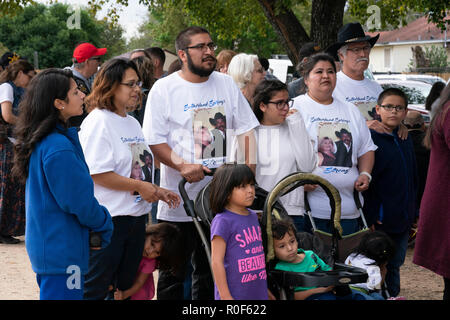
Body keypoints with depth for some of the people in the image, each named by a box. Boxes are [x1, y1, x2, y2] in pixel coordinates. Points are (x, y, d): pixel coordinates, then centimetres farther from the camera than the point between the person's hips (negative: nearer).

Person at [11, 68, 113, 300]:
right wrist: (105, 226, -1)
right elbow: (78, 200, -19)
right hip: (62, 251, -10)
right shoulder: (59, 147, -22)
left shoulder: (40, 141, 9)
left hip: (44, 244, 10)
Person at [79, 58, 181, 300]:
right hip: (108, 218, -9)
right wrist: (139, 187, -17)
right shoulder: (99, 122, -12)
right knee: (95, 289, -5)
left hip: (135, 216, 9)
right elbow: (97, 173, -20)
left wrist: (157, 191, 11)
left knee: (126, 286, 14)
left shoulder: (132, 123, 16)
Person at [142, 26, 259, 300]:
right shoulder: (164, 89, -3)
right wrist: (182, 166, -21)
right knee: (173, 272, 3)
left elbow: (245, 130, 12)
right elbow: (155, 140, -7)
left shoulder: (227, 84, 9)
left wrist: (249, 170, -1)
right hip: (180, 199, -4)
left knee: (210, 269, 13)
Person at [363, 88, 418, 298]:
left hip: (403, 220, 7)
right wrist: (370, 216, -18)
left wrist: (414, 213, 16)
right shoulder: (371, 138, -11)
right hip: (380, 222, -7)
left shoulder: (405, 140, 11)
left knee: (394, 266, 16)